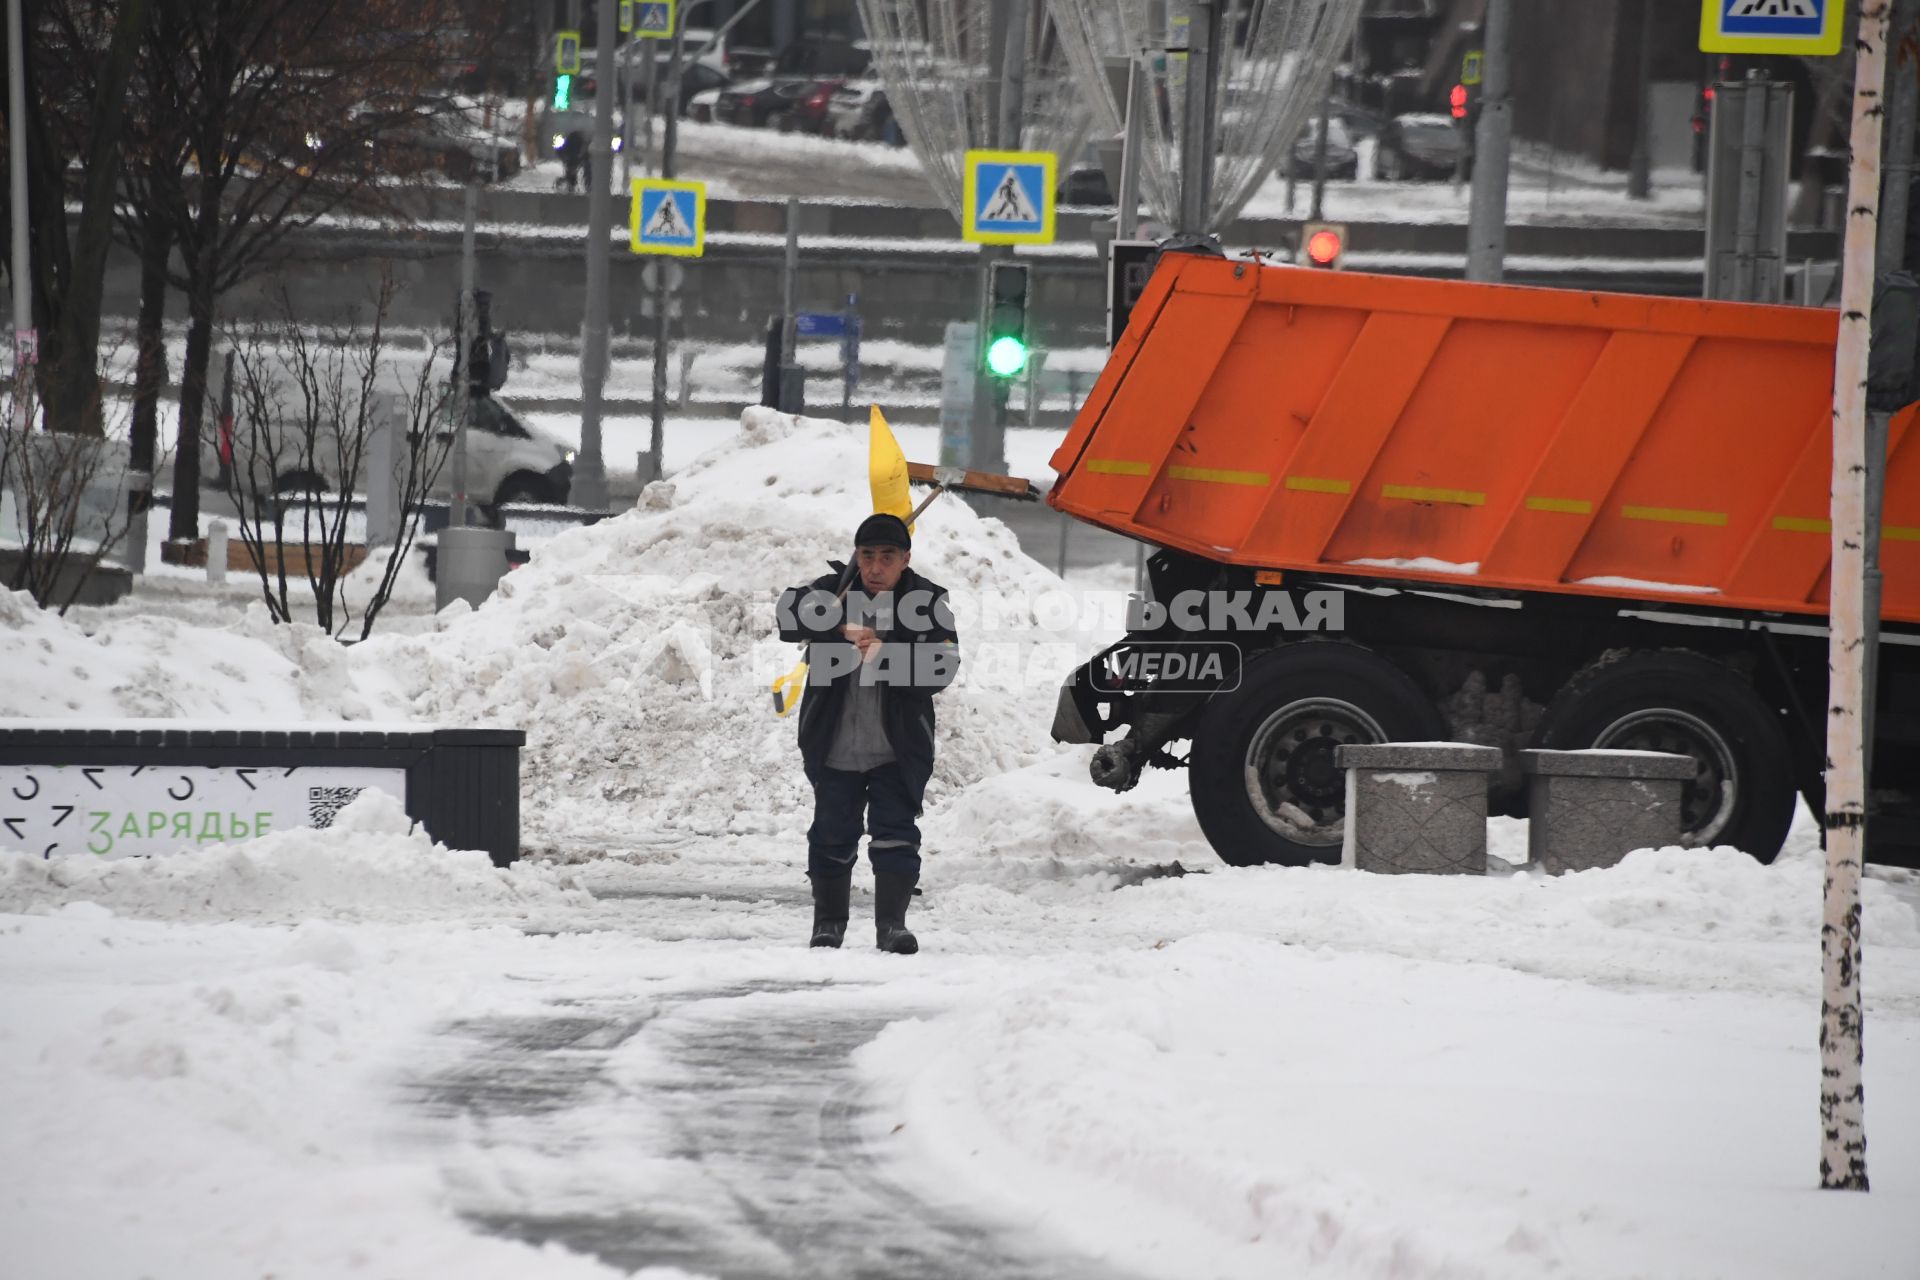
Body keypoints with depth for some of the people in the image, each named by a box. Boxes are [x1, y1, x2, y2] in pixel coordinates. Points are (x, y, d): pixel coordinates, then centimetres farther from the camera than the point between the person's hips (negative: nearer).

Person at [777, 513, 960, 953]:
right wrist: (838, 626, -39)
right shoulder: (833, 590, -3)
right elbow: (789, 617, -21)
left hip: (899, 747, -1)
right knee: (832, 834, 7)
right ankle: (828, 922, 22)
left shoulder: (928, 603, -5)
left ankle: (891, 924, 1)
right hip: (833, 746, 1)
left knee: (896, 835, -5)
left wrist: (885, 654, -29)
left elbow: (940, 669, -14)